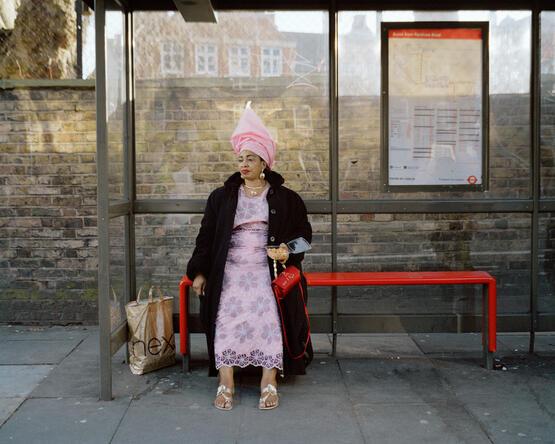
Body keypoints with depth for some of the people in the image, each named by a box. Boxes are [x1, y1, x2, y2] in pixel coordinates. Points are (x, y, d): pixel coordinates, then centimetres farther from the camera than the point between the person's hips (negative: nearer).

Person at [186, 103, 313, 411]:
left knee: (270, 313, -26)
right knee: (227, 313, -24)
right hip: (230, 270, 1)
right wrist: (199, 272, 6)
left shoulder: (285, 199, 9)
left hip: (269, 270, -1)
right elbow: (206, 236, 14)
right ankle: (225, 383, -22)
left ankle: (269, 383, -21)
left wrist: (287, 251, -8)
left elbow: (303, 233, 12)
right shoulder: (222, 197, 13)